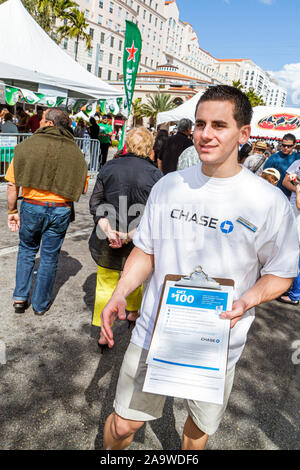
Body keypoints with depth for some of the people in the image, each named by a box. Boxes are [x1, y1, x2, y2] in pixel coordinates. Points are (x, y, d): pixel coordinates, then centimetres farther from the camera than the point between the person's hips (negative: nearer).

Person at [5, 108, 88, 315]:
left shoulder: (28, 145, -3)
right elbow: (81, 188, 0)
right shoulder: (75, 152, 1)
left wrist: (12, 211, 4)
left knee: (27, 250, 21)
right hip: (61, 210, 1)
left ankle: (20, 298, 22)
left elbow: (12, 183, -4)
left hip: (31, 206, 0)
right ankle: (41, 304, 25)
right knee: (49, 257, 12)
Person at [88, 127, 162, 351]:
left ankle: (104, 332, 20)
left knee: (106, 284, 13)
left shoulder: (109, 167, -3)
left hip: (107, 239, 1)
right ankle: (133, 312, 49)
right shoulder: (155, 174, -9)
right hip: (138, 242, 0)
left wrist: (107, 227, -14)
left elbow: (95, 201, -5)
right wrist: (131, 233, -17)